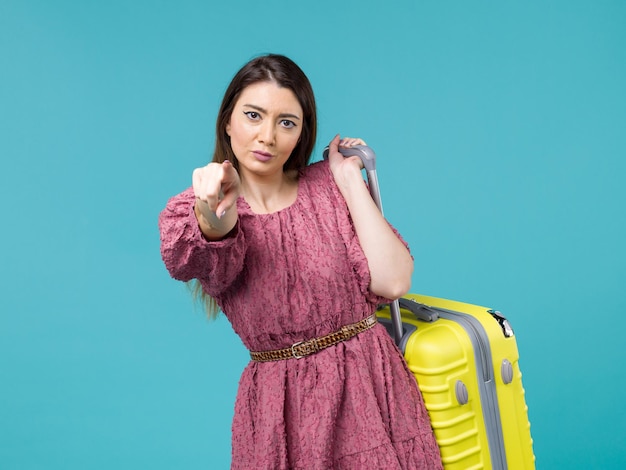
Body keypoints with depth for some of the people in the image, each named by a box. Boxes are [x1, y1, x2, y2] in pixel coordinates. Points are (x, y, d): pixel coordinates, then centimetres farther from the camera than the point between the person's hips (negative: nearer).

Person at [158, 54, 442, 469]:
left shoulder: (328, 185, -2)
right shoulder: (190, 211, -2)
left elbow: (393, 282, -12)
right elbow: (205, 261, -26)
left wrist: (349, 179, -9)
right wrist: (216, 218, -47)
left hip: (368, 383, 1)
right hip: (279, 403, 0)